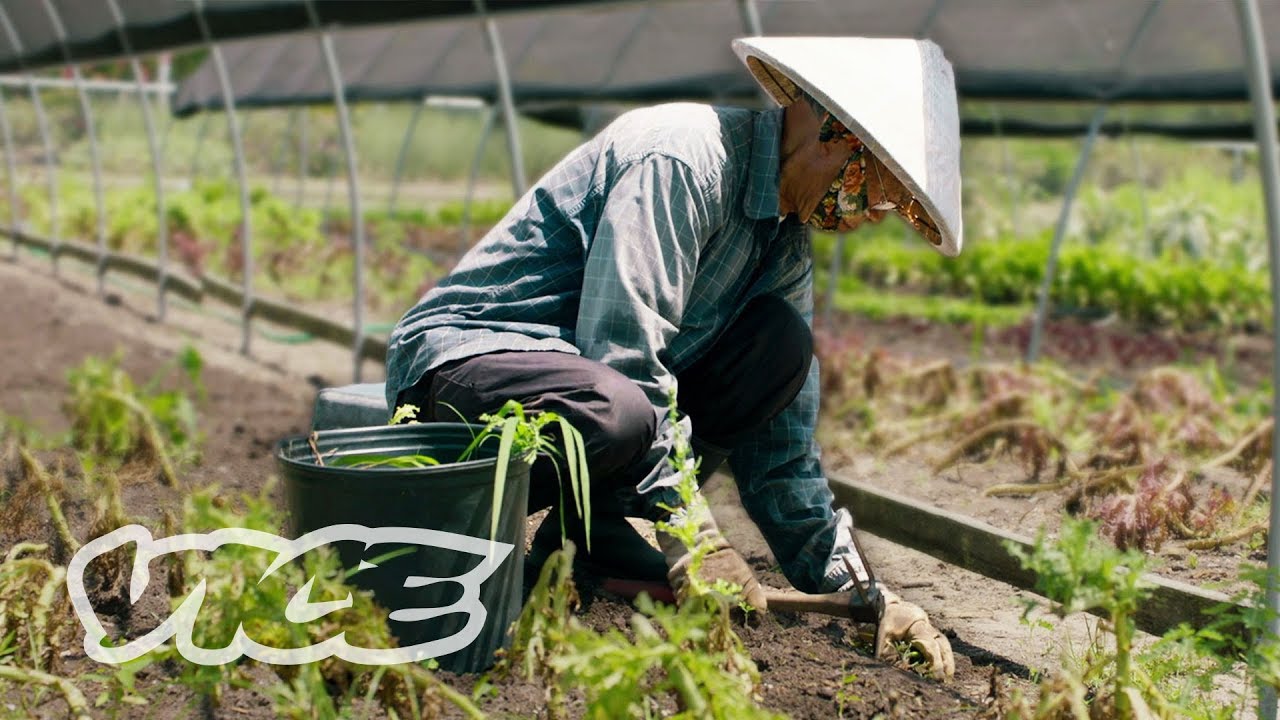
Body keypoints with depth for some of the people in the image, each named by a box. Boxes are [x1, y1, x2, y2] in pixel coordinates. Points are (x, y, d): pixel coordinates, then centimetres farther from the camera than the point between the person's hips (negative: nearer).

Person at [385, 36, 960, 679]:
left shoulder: (786, 247, 7)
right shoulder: (682, 159, -21)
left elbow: (780, 444, 10)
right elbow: (622, 350, -28)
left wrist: (862, 590, 4)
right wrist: (692, 533, -24)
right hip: (465, 353, -8)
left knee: (781, 341, -6)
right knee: (618, 415, -39)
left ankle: (601, 523, -6)